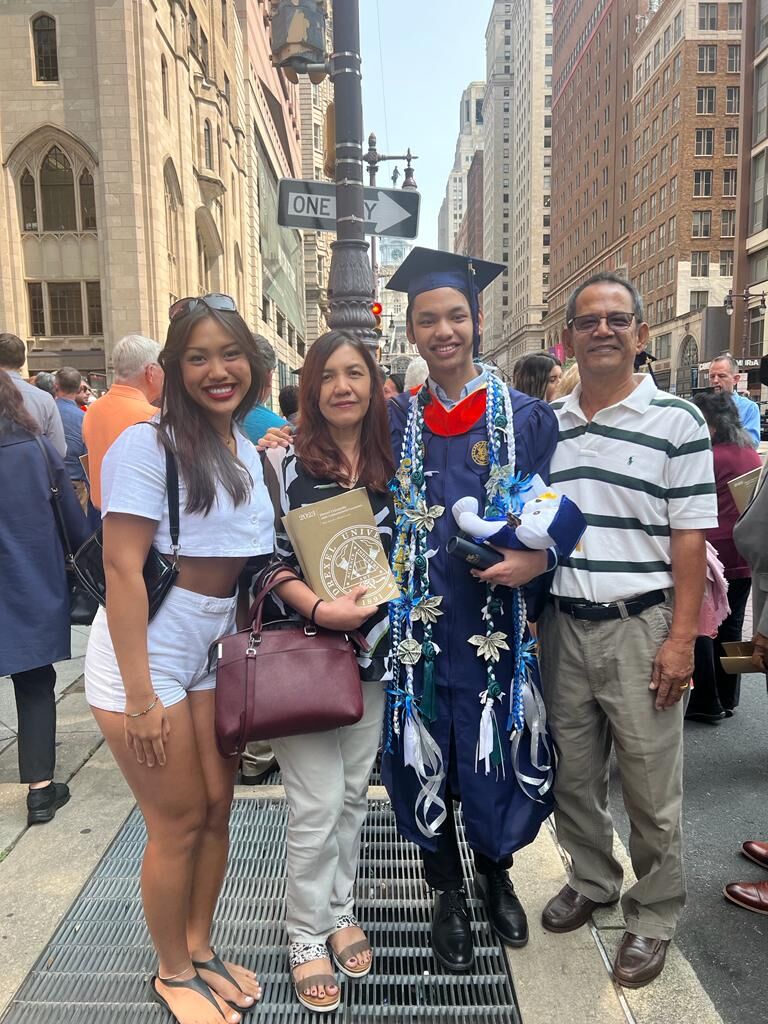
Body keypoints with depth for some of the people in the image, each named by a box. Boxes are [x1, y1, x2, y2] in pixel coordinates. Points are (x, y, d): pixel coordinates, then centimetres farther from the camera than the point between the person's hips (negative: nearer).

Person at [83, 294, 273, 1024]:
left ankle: (199, 949, 39)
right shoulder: (147, 444, -14)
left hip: (217, 648, 6)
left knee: (217, 807, 15)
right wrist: (139, 694, -18)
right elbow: (122, 568, -17)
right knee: (179, 821, 6)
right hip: (146, 651, -6)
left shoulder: (248, 449, 7)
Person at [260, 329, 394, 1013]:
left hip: (373, 655, 4)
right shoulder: (284, 465, -6)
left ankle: (340, 911, 38)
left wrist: (375, 609, 1)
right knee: (318, 805, 1)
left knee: (353, 795, 16)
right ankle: (307, 937, 25)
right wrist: (319, 607, -22)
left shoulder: (392, 467, 6)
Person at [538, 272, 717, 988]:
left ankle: (653, 916, 31)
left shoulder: (676, 421, -5)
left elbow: (690, 538, -7)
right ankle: (591, 881, 41)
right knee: (573, 774, 17)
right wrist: (530, 618, 8)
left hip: (640, 628, -4)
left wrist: (681, 639, -11)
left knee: (650, 788, 8)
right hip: (561, 626, 4)